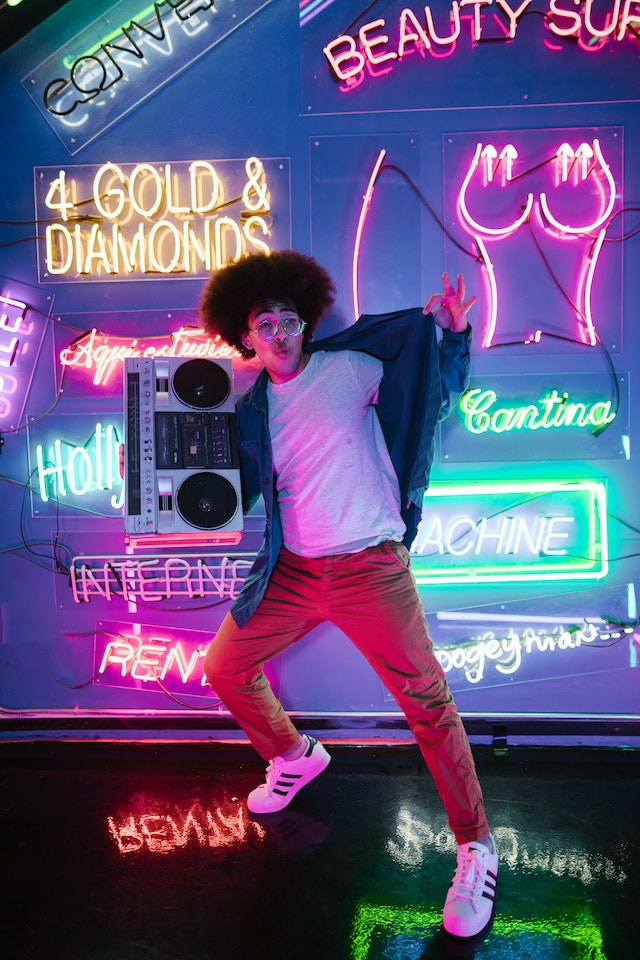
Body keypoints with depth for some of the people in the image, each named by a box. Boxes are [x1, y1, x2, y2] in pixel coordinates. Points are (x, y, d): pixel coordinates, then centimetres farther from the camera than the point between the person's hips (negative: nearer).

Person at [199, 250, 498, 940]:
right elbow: (229, 494, 12)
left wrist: (448, 330, -14)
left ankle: (475, 847, 11)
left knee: (426, 701, -8)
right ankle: (295, 756, 39)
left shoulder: (349, 367, -4)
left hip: (369, 567, -5)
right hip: (292, 571, 5)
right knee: (225, 669, 12)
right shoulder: (251, 411, 8)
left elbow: (438, 387, 4)